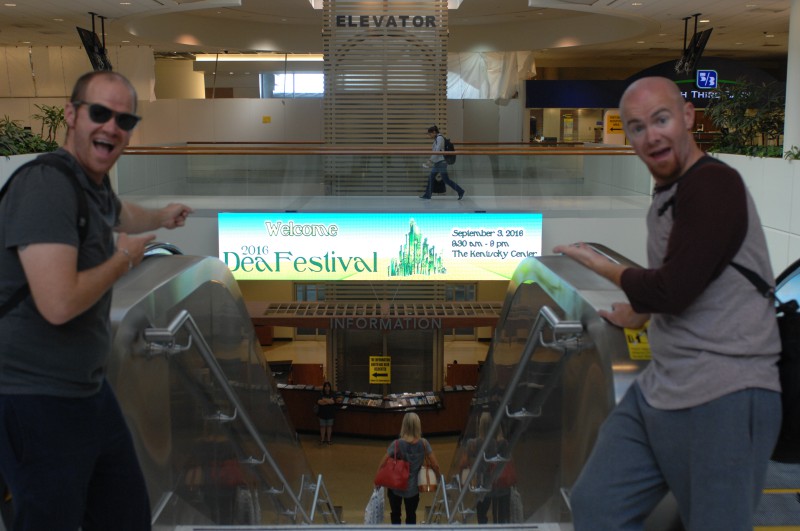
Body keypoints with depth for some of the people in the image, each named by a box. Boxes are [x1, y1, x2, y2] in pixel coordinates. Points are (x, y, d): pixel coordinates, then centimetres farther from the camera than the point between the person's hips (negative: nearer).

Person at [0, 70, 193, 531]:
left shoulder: (95, 184, 7)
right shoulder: (45, 186, -21)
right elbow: (59, 303, -30)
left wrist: (163, 216, 52)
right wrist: (123, 259, -13)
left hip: (90, 391, 9)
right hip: (40, 402, -9)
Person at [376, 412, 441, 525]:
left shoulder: (397, 444, -18)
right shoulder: (424, 443, -13)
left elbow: (382, 464, -16)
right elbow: (435, 465, -10)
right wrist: (437, 478, 9)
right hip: (413, 488, 1)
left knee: (395, 515, 22)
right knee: (411, 517, 21)